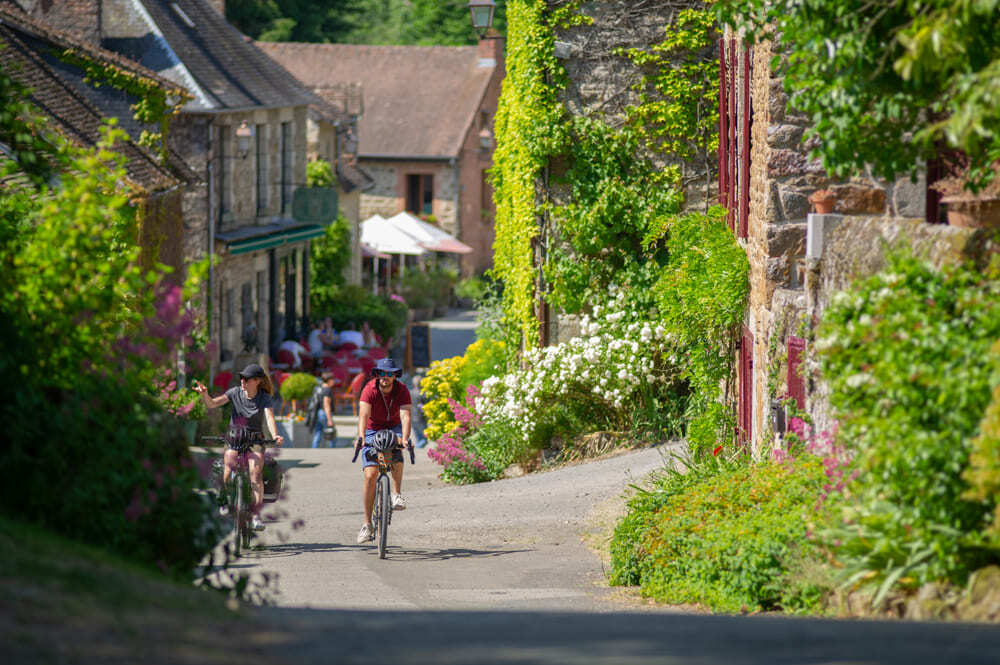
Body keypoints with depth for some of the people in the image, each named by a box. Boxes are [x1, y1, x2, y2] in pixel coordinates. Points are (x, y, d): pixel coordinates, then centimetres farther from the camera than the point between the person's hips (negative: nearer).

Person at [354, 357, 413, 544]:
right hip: (373, 430, -1)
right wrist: (361, 437, -52)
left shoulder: (402, 390, -19)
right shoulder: (369, 389, -21)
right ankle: (367, 524, -7)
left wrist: (405, 438, -49)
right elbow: (363, 414, -35)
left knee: (397, 451, -35)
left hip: (394, 429, 1)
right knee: (370, 474, -13)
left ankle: (397, 495, -24)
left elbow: (405, 416, -32)